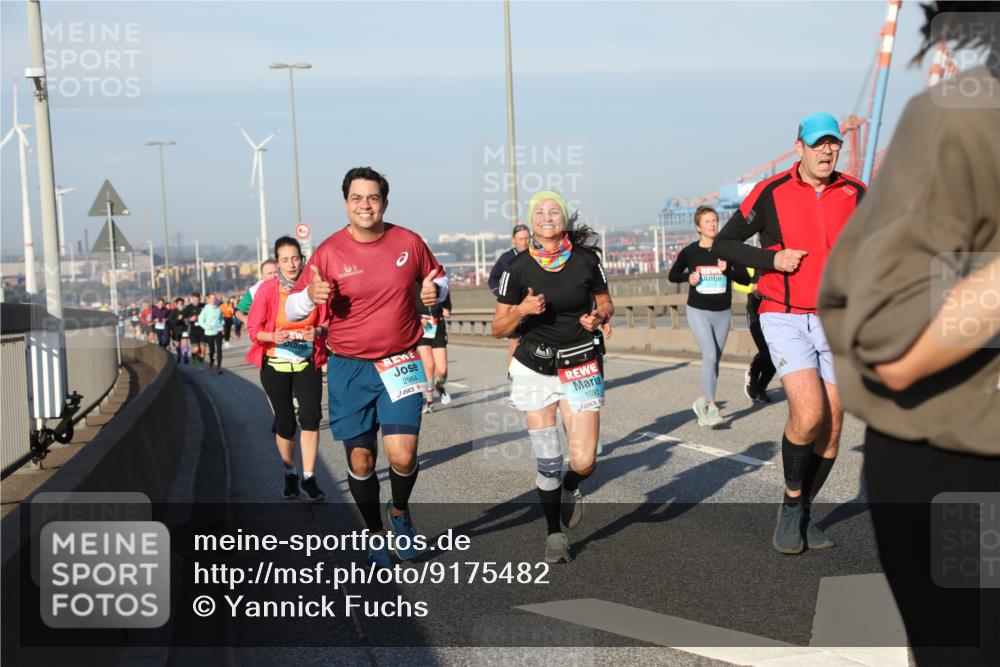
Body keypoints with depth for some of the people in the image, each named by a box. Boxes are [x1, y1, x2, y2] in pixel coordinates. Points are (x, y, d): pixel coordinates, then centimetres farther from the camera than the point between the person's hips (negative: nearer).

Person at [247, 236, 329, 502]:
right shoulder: (267, 289, -11)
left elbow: (327, 321, 6)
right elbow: (253, 329, -6)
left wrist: (318, 331, -16)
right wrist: (274, 336, -26)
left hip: (307, 363, 0)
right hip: (275, 364, 0)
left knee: (310, 417, -13)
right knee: (285, 423, 9)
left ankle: (309, 478, -1)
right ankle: (290, 475, 29)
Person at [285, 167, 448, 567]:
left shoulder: (409, 242, -2)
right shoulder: (329, 252, -5)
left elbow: (437, 279, 16)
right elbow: (292, 310, -1)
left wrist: (435, 290, -9)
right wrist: (310, 295, -24)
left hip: (401, 364, 0)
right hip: (349, 369, 0)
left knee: (402, 456, -11)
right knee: (361, 460, 4)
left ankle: (400, 511, 22)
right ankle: (374, 534, 27)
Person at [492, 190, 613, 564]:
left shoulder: (586, 259, -2)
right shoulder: (518, 268, -5)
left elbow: (606, 305, 12)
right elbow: (499, 328, -1)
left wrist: (598, 317, -10)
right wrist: (523, 310, -20)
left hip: (582, 368, 0)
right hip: (534, 369, 0)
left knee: (583, 462, -7)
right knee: (547, 462, 0)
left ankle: (570, 490, 30)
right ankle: (554, 535, 20)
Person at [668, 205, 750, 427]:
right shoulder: (689, 252, -3)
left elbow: (746, 278, -3)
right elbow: (672, 275, 10)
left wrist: (728, 270, -21)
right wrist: (688, 277, -10)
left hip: (723, 312, 3)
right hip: (698, 311, -3)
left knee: (714, 360, 10)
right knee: (710, 355, -18)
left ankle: (702, 401, 28)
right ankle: (711, 407, -15)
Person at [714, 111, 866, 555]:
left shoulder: (855, 194, 5)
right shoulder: (771, 193, -5)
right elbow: (724, 243, 1)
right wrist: (772, 259, -13)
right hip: (786, 319, -4)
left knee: (831, 426, 5)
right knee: (808, 414, -21)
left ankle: (804, 513, 24)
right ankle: (791, 504, 3)